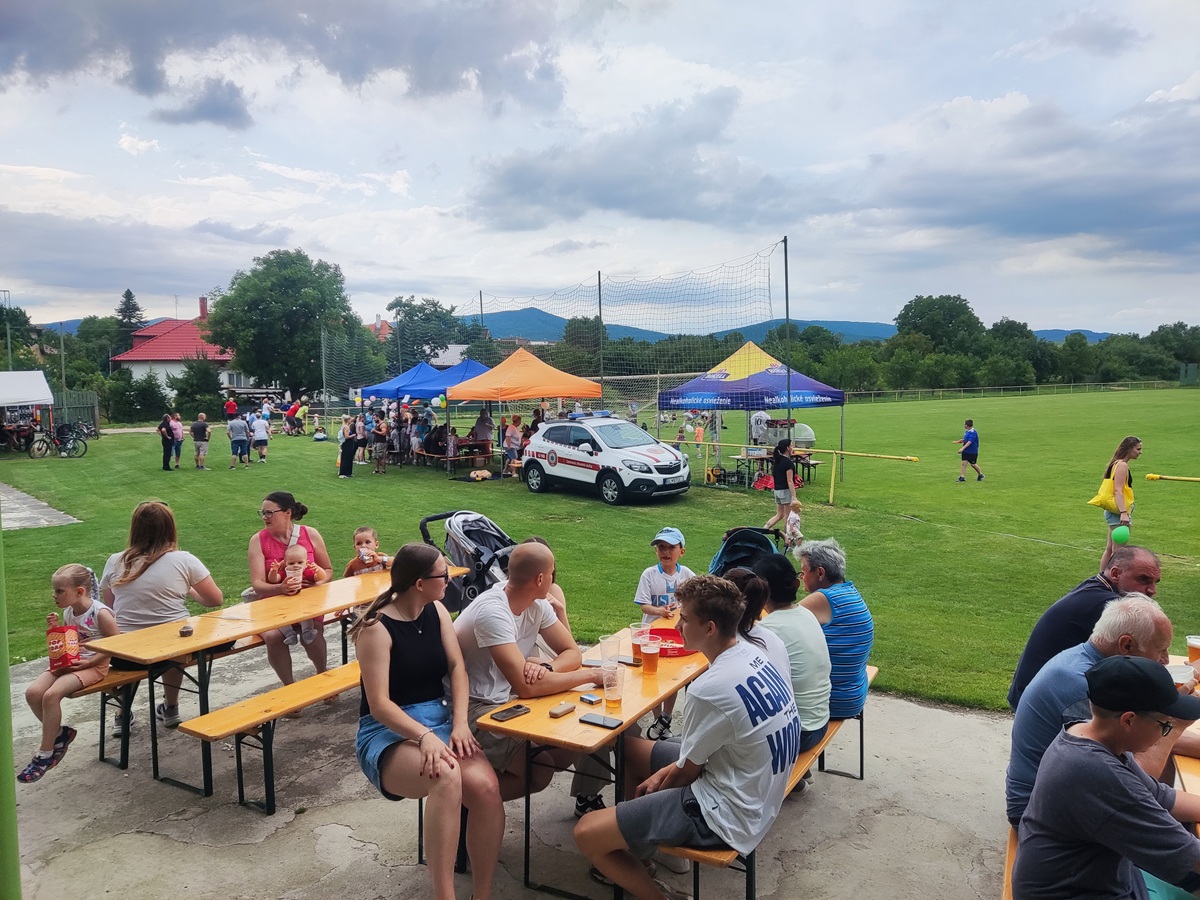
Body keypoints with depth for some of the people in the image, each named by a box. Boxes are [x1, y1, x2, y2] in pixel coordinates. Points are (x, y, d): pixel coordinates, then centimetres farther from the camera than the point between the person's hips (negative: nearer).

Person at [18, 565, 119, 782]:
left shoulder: (100, 613, -15)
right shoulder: (68, 613, 7)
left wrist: (89, 662, -20)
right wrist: (55, 628, 1)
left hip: (92, 666, -8)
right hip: (66, 664, 8)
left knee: (51, 695, -27)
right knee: (32, 693, -15)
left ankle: (45, 753, -11)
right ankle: (58, 733, 8)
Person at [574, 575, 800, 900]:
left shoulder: (710, 689, -30)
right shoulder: (752, 654, -3)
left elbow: (686, 773, -12)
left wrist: (658, 784, 7)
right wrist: (664, 774, 8)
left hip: (728, 813, -9)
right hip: (755, 792, 9)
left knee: (587, 833, -8)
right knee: (629, 747, 19)